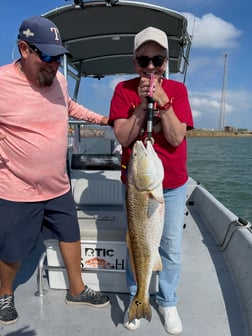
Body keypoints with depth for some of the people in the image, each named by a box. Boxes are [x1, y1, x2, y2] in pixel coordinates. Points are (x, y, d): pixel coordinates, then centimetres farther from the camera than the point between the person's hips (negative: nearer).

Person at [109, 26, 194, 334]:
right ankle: (136, 300, 35)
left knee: (171, 249, 11)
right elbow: (123, 138, -13)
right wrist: (142, 104, -22)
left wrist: (163, 102, -23)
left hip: (173, 184, 1)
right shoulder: (124, 90, -4)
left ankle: (167, 302, 33)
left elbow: (176, 138, -13)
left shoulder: (177, 89, -4)